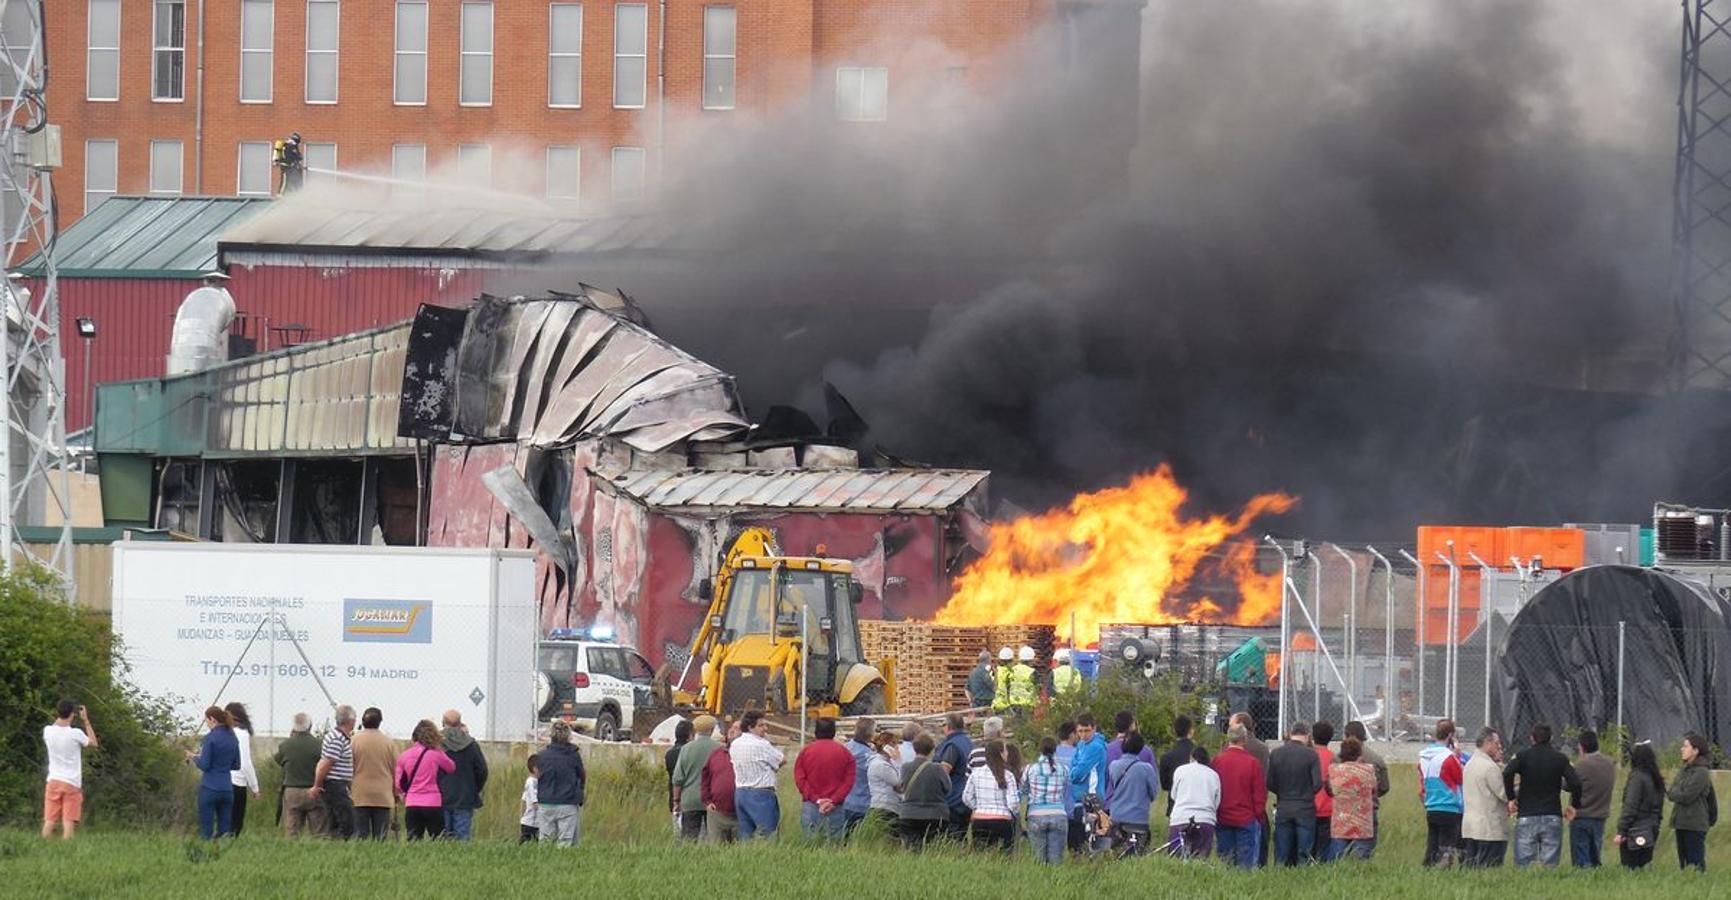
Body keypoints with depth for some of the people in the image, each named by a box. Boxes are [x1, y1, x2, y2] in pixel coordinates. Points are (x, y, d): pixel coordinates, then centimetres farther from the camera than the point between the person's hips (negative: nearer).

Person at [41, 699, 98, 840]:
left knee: (49, 821, 4)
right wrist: (86, 721, 7)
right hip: (72, 783, -3)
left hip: (53, 781, 3)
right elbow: (94, 743, 6)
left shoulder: (48, 731, -3)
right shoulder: (76, 734, -12)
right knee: (69, 822, -3)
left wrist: (60, 716, 19)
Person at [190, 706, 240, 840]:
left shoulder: (210, 737, -10)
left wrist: (194, 757, 7)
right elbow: (236, 765, 14)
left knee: (206, 830, -1)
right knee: (225, 828, 9)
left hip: (210, 788, -6)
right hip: (227, 788, 6)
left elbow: (204, 765, -11)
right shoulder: (232, 738, 8)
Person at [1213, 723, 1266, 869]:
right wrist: (1259, 815, 8)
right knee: (1247, 862, 0)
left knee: (1225, 862, 9)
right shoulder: (1253, 763, -10)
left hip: (1222, 819, 3)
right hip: (1246, 819, -3)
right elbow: (1260, 794, -6)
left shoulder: (1217, 761, -2)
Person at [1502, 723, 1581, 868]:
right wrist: (1574, 805, 8)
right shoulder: (1560, 758, 4)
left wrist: (1511, 798, -6)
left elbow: (1507, 773, -16)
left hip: (1527, 816, -1)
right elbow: (1575, 783, -7)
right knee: (1550, 863, 1)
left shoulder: (1523, 756, 2)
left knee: (1523, 863, 0)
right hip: (1552, 817, 1)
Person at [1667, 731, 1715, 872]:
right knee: (1683, 862, 11)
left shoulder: (1701, 773, -12)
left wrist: (1669, 794, 0)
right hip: (1681, 823, 8)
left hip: (1694, 825, -8)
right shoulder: (1684, 770, 13)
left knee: (1695, 862, -7)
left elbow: (1686, 797, -17)